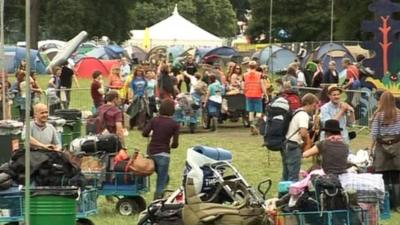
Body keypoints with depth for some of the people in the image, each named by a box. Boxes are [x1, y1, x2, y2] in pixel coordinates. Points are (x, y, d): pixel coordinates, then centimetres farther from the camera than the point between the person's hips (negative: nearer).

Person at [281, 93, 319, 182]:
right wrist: (306, 142, -7)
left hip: (286, 144, 10)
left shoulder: (296, 112, 16)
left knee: (285, 176, 15)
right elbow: (303, 133, -25)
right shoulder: (304, 115, -14)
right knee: (293, 177, -7)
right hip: (294, 146, -10)